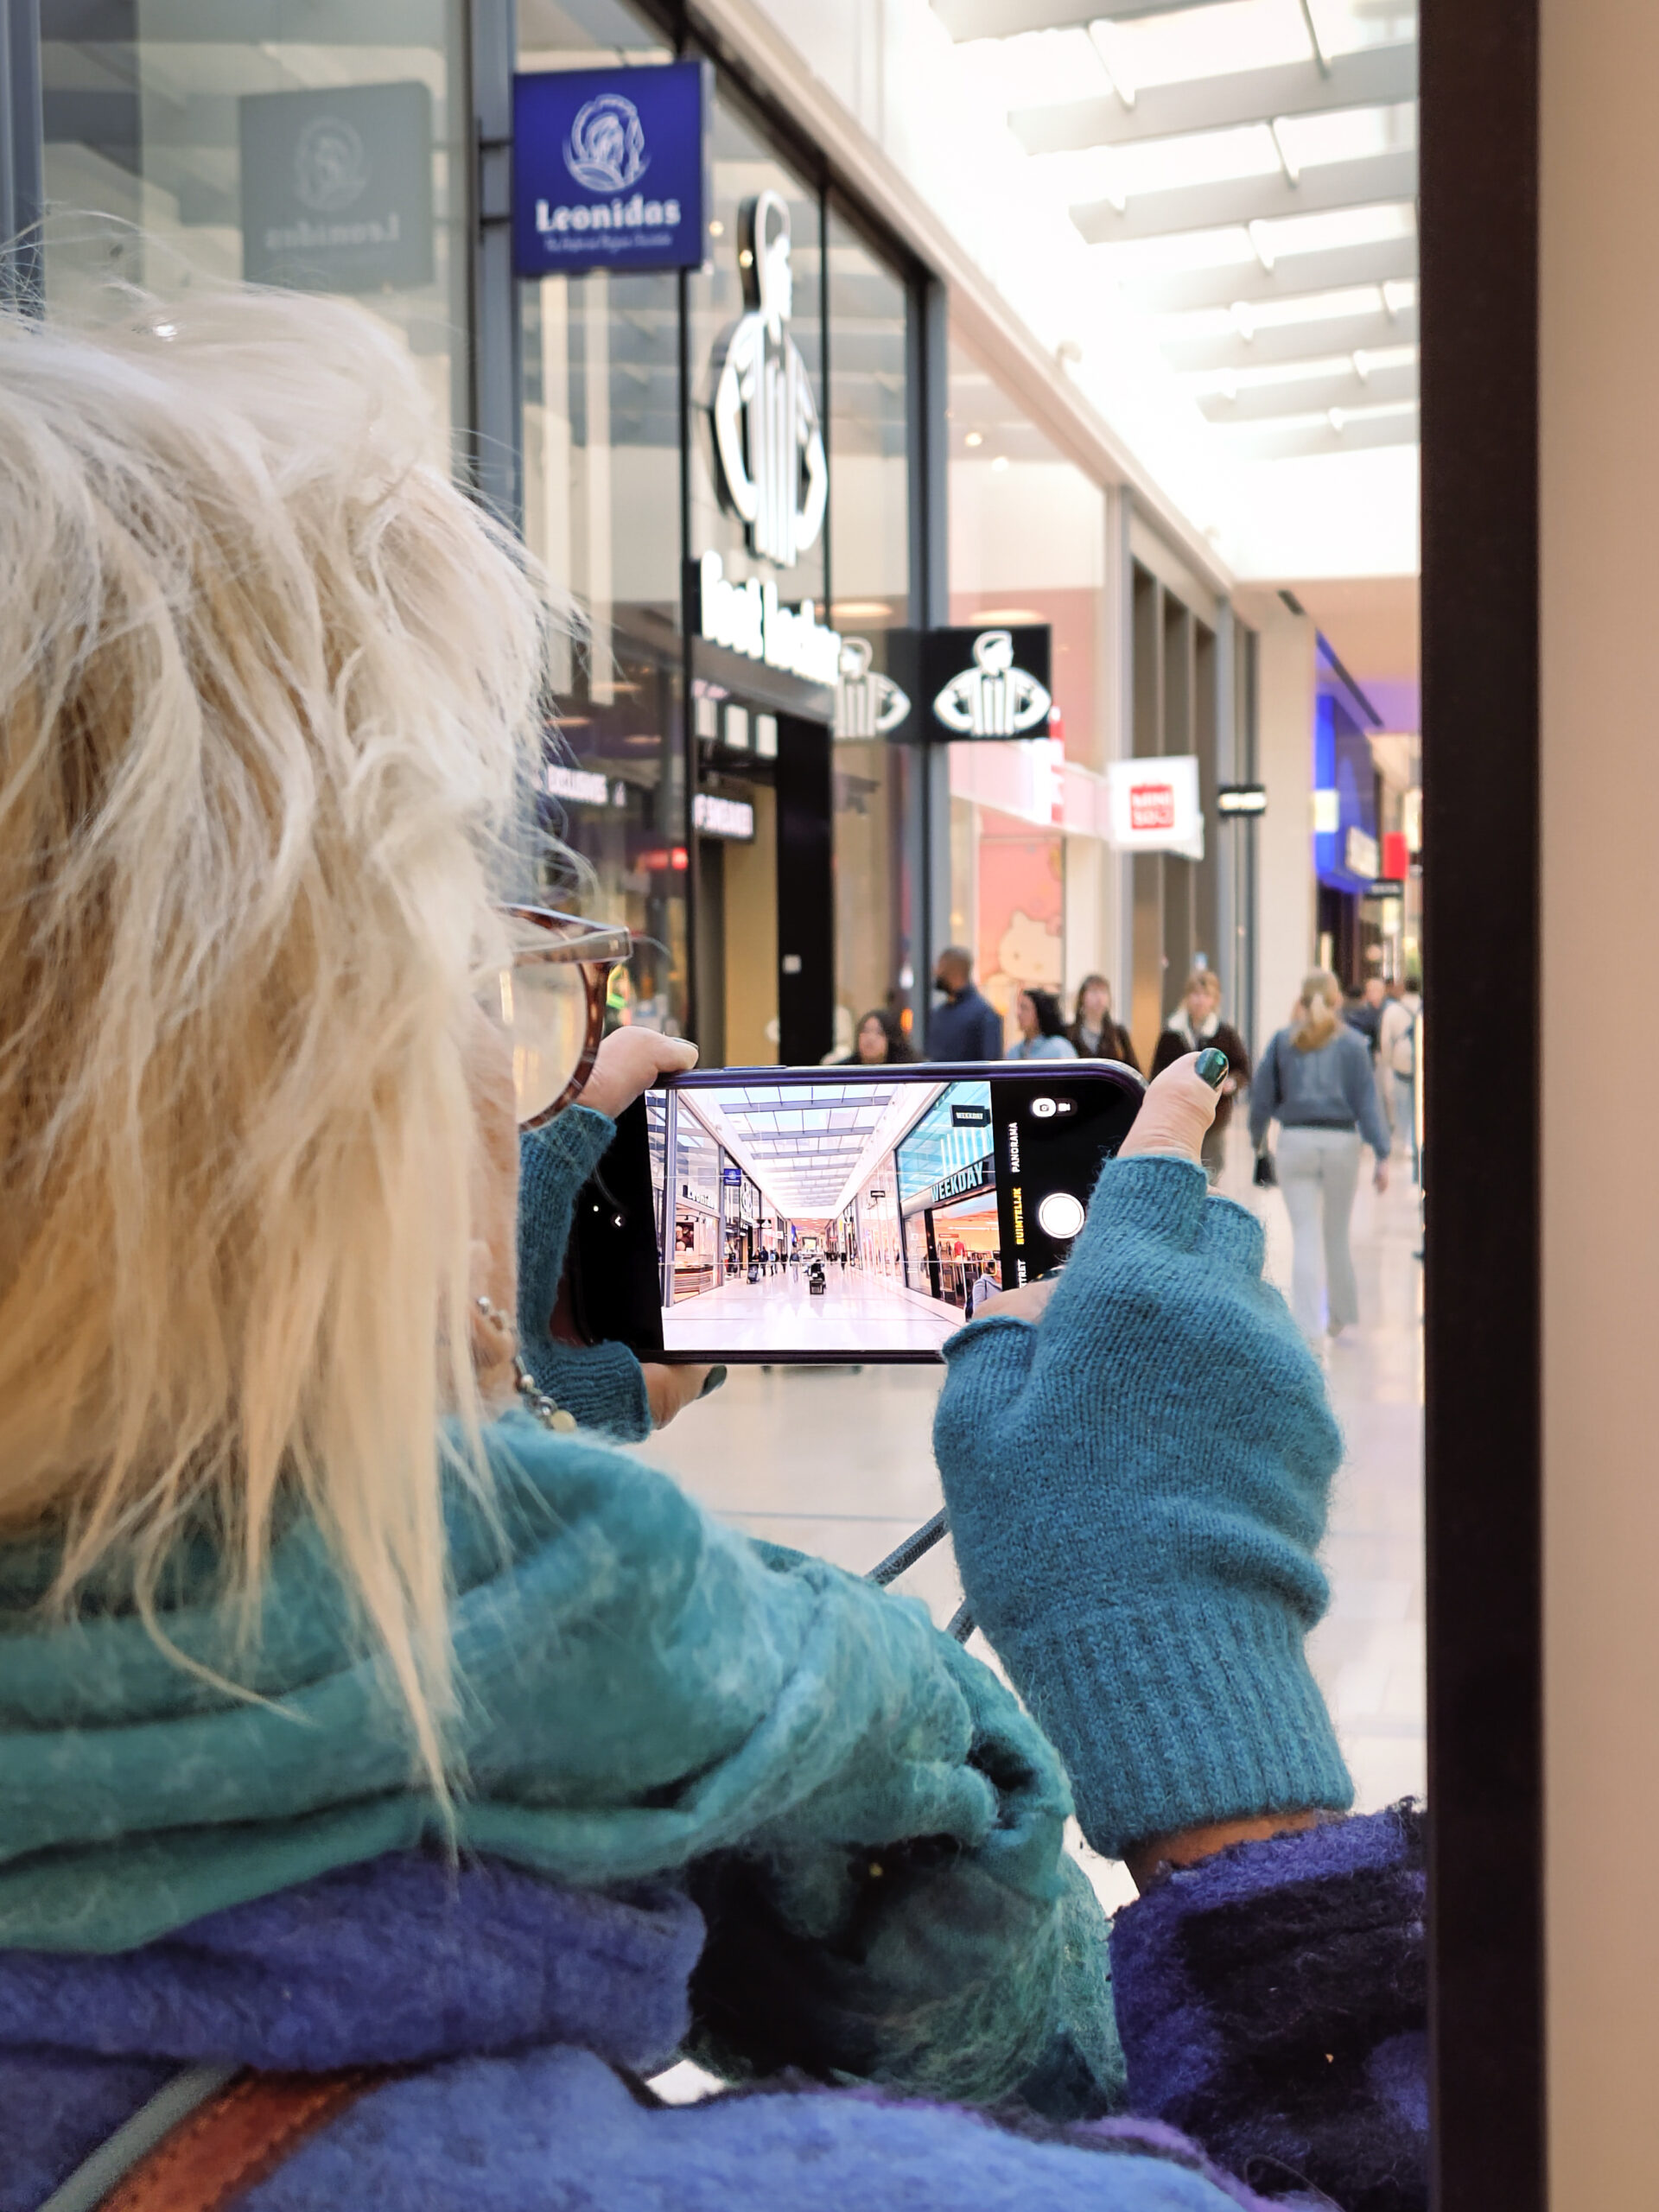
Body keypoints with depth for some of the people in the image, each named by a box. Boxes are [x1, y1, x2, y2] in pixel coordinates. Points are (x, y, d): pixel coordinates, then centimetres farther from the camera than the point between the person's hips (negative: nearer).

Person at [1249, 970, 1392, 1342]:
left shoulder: (1282, 1041, 3)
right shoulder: (1351, 1043, 0)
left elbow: (1262, 1095, 3)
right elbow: (1367, 1101, -3)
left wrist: (1257, 1140, 15)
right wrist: (1381, 1156, -3)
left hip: (1295, 1143, 0)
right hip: (1340, 1141, 0)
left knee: (1304, 1236, 1)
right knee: (1337, 1235, 14)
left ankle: (1307, 1325, -6)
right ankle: (1342, 1315, 28)